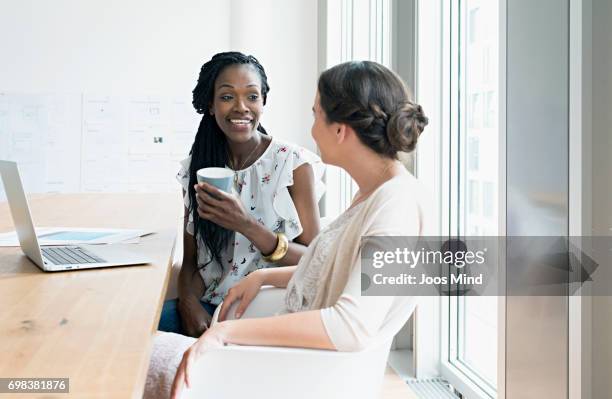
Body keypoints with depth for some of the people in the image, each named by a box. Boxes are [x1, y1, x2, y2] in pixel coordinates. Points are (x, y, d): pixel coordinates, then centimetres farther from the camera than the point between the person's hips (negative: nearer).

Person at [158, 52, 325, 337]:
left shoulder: (294, 164, -5)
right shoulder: (196, 168, 7)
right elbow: (190, 261, 9)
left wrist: (247, 226, -22)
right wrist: (189, 303, -14)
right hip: (209, 306, 4)